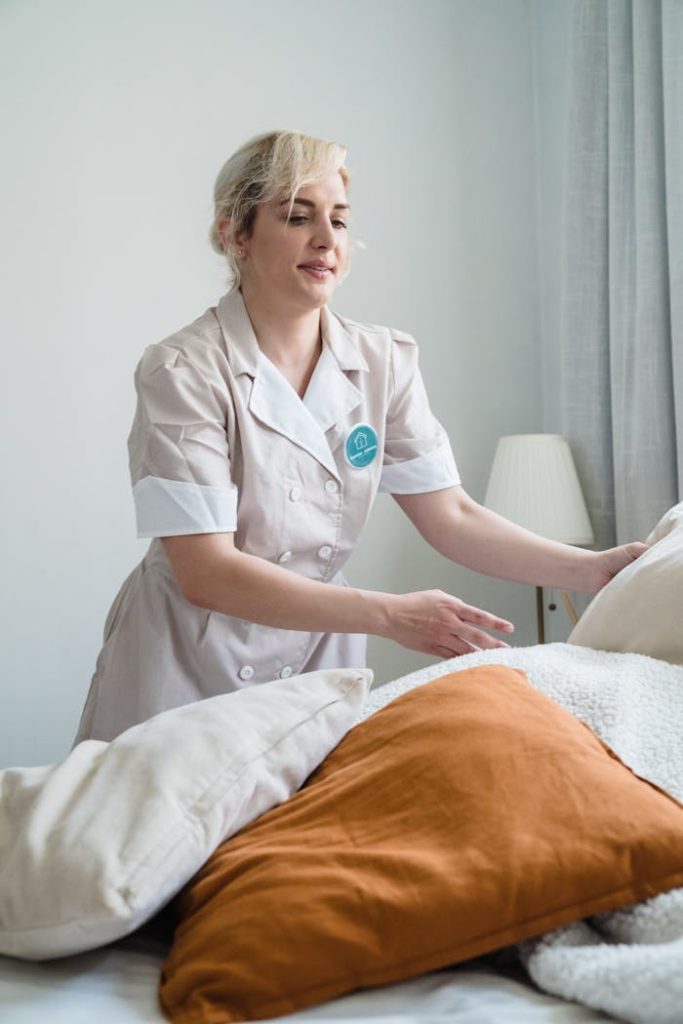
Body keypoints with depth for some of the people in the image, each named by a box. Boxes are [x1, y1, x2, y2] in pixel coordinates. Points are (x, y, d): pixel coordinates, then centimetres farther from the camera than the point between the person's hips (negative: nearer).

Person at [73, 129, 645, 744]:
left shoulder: (383, 362, -1)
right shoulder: (183, 371, -17)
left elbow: (452, 517, -3)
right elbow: (204, 571, -23)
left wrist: (596, 568, -16)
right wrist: (389, 615, -29)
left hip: (319, 656, 4)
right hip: (188, 676, -4)